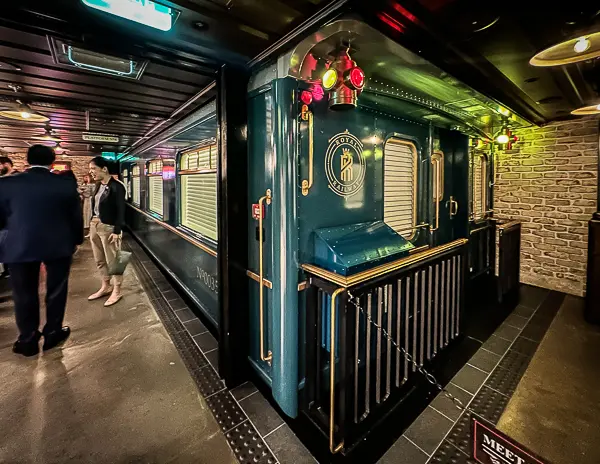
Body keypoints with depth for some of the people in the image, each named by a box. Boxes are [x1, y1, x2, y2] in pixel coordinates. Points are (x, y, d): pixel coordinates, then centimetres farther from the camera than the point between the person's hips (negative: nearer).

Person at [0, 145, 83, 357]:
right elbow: (76, 216, 0)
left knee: (24, 293, 13)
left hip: (19, 247, 1)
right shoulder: (65, 184, -7)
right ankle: (52, 334, 25)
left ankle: (28, 340, 23)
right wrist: (76, 240, 14)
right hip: (58, 245, 0)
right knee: (56, 290, 13)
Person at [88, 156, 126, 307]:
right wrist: (92, 223, 14)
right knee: (99, 260, 16)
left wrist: (117, 231, -18)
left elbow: (121, 211, -16)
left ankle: (116, 291, 14)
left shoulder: (116, 187, -14)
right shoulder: (98, 185, 11)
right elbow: (95, 206, 16)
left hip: (109, 227, -8)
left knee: (112, 260, 1)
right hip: (94, 225, 8)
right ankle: (106, 287, 31)